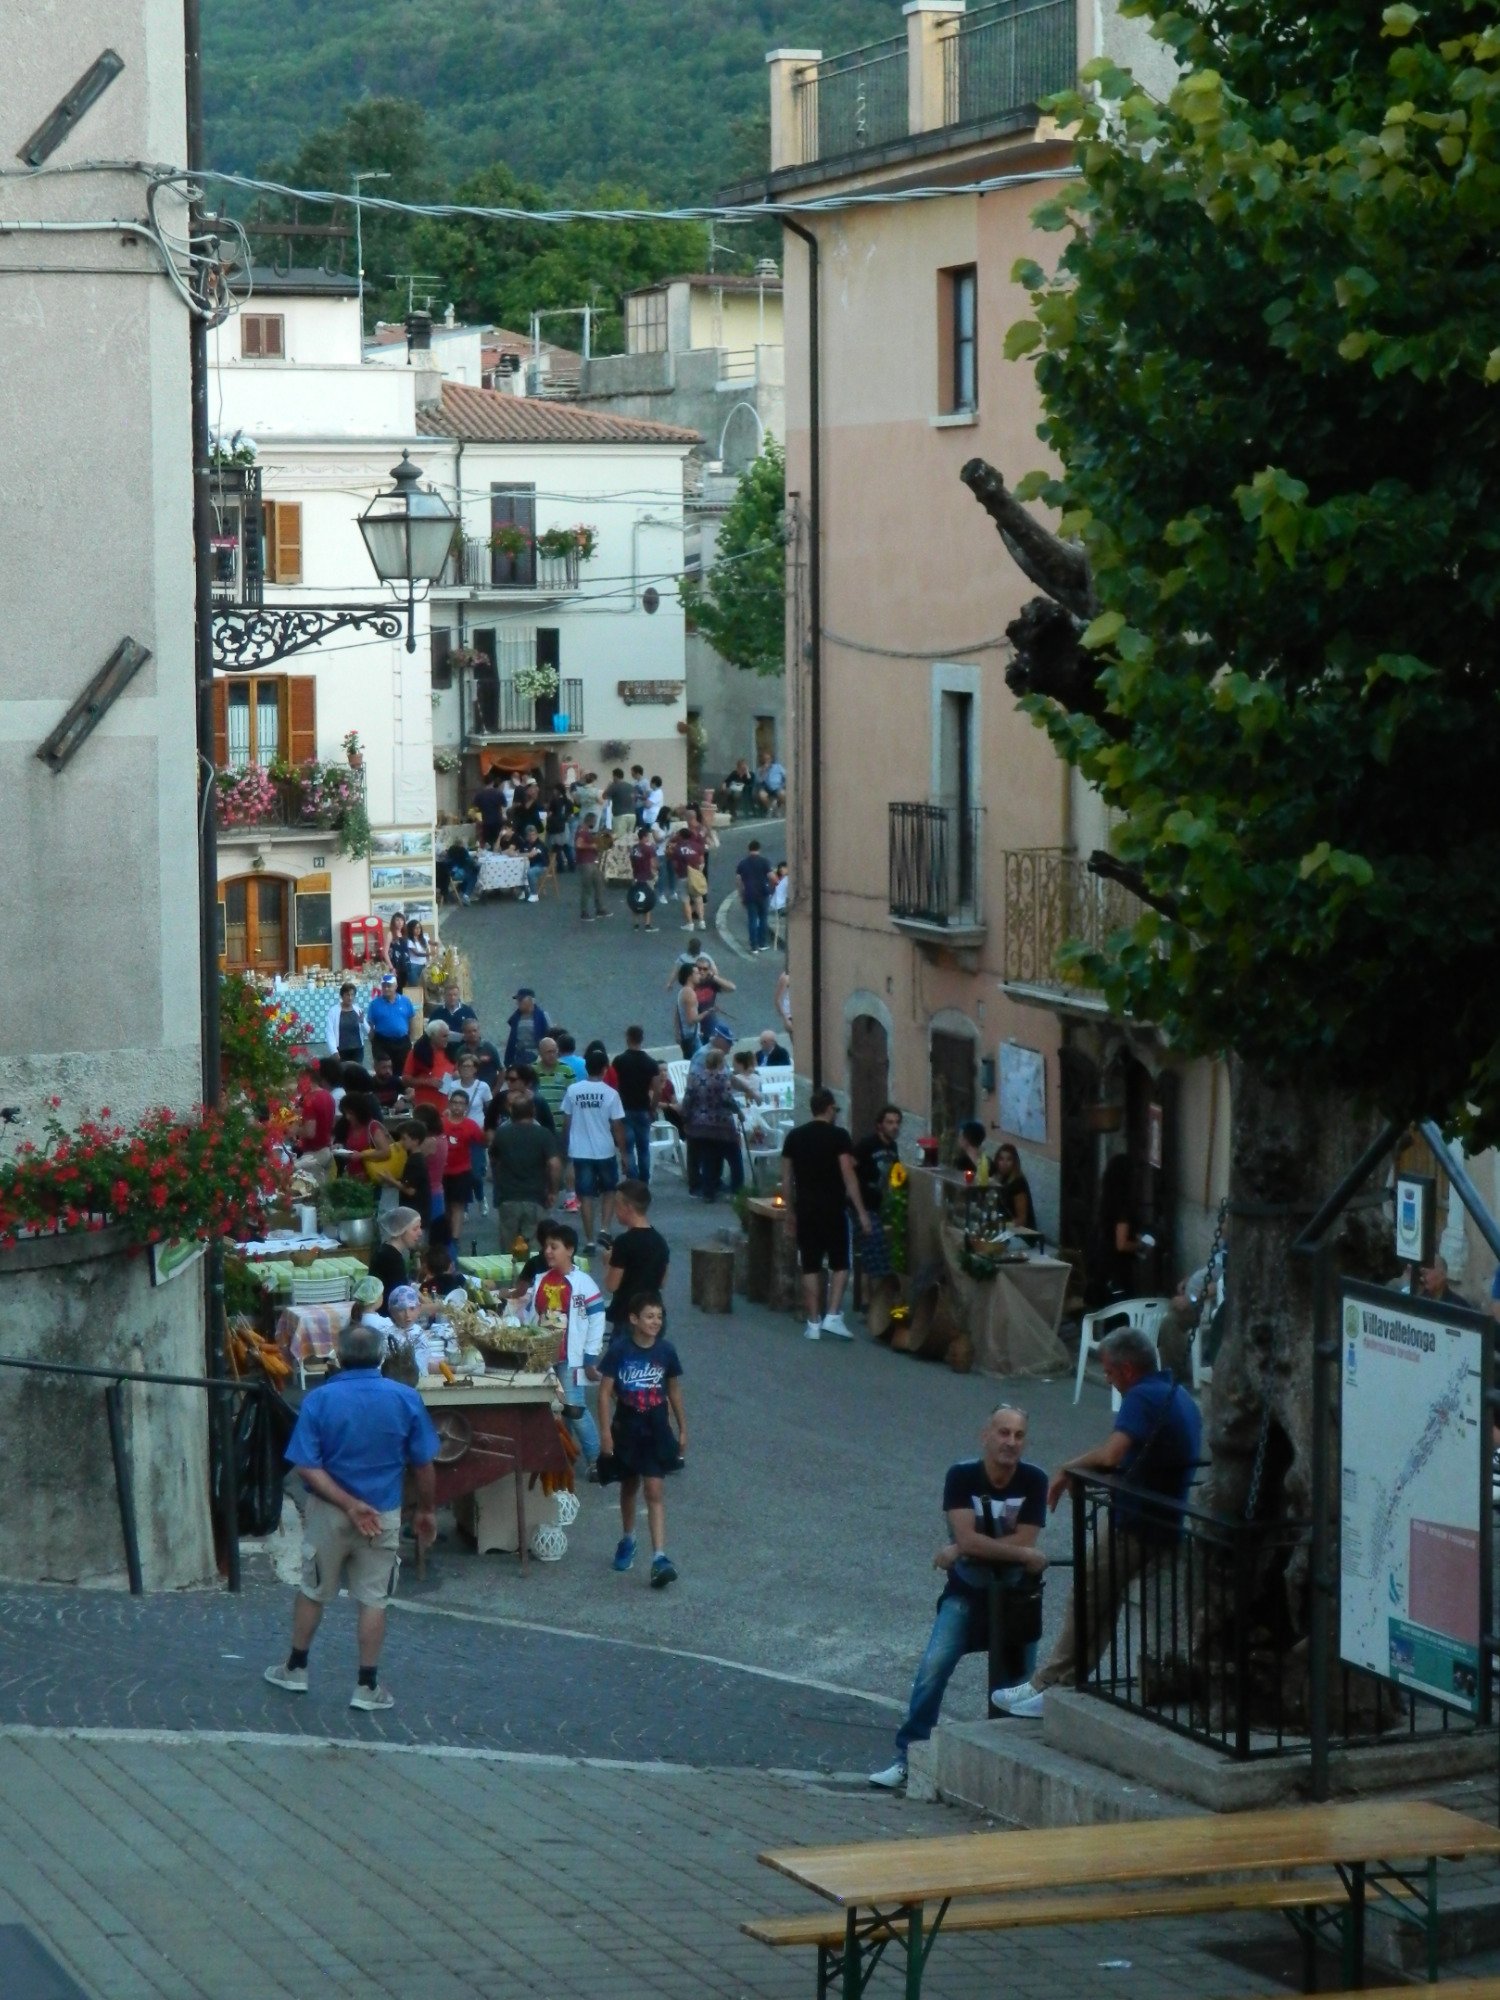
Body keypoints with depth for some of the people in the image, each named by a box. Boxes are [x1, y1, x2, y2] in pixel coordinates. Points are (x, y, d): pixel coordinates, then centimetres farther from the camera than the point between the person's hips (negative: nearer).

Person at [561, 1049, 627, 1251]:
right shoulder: (610, 1094, -9)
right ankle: (604, 1229, 2)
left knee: (585, 1195, 6)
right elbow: (617, 1127, -7)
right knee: (609, 1190, 18)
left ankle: (589, 1240, 5)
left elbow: (566, 1122, 3)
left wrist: (566, 1147, 16)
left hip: (580, 1151, 1)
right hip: (605, 1151, -1)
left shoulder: (572, 1090, -3)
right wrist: (623, 1153, 2)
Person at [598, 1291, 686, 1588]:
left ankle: (659, 1557, -15)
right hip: (627, 1430, 0)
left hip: (656, 1430, 0)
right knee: (629, 1486, 18)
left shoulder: (665, 1351, -3)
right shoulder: (620, 1351, -10)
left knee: (654, 1491, -8)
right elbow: (605, 1392, -7)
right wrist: (605, 1432, -12)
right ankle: (627, 1539, 41)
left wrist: (683, 1429, 11)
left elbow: (674, 1391, 8)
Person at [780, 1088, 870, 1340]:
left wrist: (790, 1211, 17)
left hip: (806, 1209, 4)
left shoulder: (794, 1137, 7)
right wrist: (861, 1212, -10)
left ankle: (813, 1323, 7)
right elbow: (848, 1175, -12)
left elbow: (786, 1178, 8)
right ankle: (833, 1316, -4)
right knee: (840, 1264, 7)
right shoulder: (838, 1136, -6)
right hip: (833, 1208, -4)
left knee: (810, 1267, 7)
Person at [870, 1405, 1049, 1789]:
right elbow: (967, 1538, -22)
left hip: (1015, 1595, 1)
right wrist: (1024, 1554, -22)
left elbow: (1024, 1541, -17)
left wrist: (963, 1551, -19)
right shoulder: (961, 1476, -13)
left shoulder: (1034, 1481, -11)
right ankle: (908, 1756, -14)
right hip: (966, 1593, -1)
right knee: (934, 1666, -17)